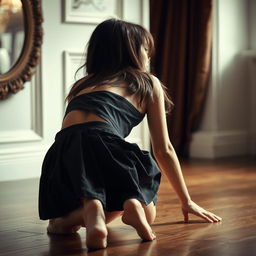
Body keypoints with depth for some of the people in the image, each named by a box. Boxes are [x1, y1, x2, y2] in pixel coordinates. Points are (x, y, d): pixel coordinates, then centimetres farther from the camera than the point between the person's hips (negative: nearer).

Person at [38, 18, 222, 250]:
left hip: (62, 154, 3)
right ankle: (133, 204, -9)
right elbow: (164, 150, 23)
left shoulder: (83, 84, 33)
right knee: (147, 211, 25)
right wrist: (187, 201, 32)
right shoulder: (148, 84, 22)